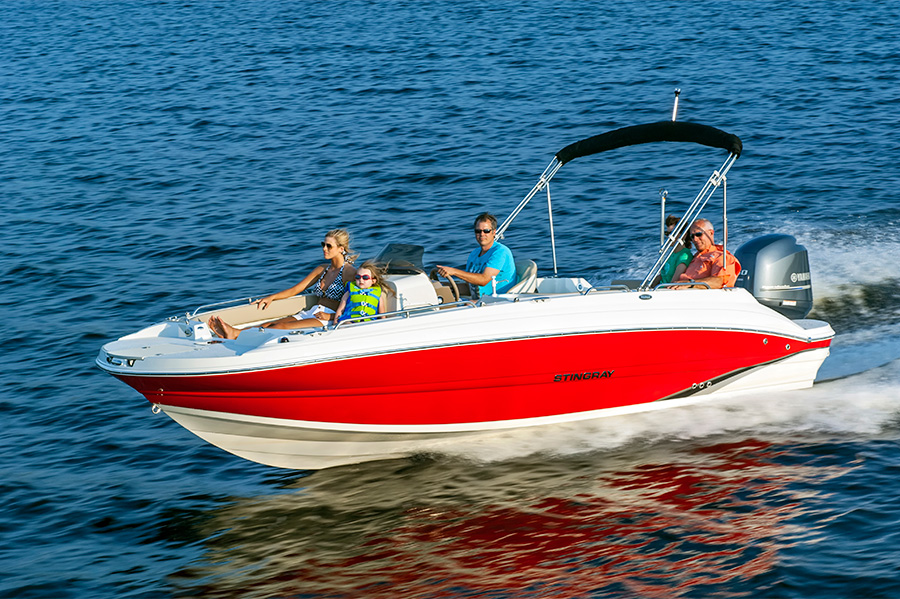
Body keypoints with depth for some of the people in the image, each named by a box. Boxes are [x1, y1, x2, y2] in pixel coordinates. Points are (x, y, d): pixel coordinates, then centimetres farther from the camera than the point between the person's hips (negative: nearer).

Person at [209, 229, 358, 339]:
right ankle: (227, 334, -36)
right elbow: (295, 290, 20)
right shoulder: (322, 269, 20)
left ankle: (235, 334, -43)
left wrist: (331, 316, -17)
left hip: (328, 318, -7)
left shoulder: (350, 272, -3)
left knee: (282, 327, -27)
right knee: (269, 325, -17)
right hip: (310, 312, 7)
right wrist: (271, 297, 7)